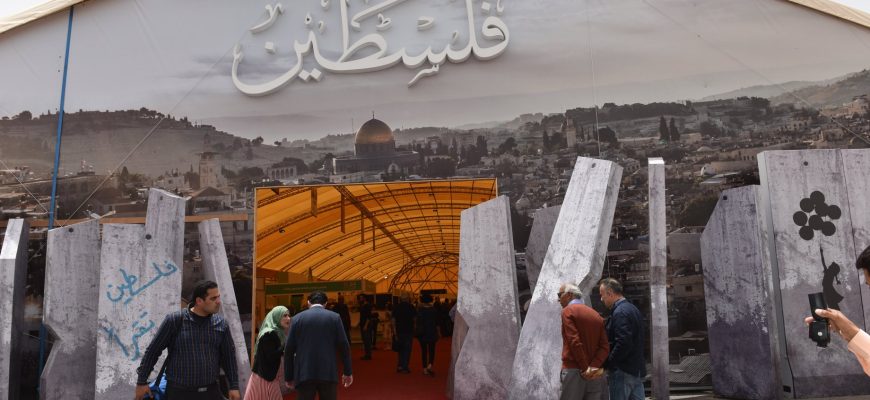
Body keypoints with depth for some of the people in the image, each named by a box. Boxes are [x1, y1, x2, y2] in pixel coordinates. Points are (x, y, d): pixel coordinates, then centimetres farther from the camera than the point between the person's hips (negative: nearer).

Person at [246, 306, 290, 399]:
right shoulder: (269, 334, -17)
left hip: (269, 377, 9)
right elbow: (271, 357, -23)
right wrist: (286, 346, -22)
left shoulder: (277, 333, 12)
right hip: (265, 378, -9)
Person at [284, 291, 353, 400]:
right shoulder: (334, 317, 3)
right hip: (328, 373, 0)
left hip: (304, 373, 0)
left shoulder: (297, 318, 5)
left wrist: (289, 376, 9)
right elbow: (343, 346, -1)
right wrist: (348, 372, 7)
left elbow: (289, 349, 3)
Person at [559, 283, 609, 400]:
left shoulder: (568, 311, -3)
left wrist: (585, 368, -11)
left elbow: (575, 342, -15)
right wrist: (594, 366, -7)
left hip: (573, 370, -6)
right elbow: (605, 346, 4)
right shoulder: (596, 315, 15)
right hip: (595, 374, 6)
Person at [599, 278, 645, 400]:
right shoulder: (632, 309, 15)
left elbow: (623, 344, -25)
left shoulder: (620, 313, -17)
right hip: (637, 370, 9)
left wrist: (606, 363, -15)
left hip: (623, 371, -9)